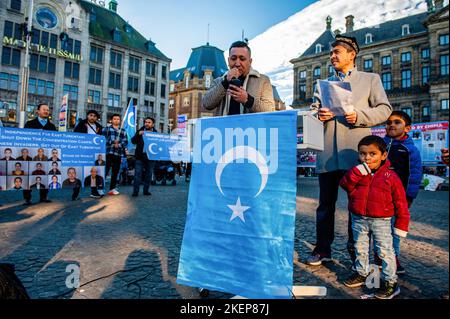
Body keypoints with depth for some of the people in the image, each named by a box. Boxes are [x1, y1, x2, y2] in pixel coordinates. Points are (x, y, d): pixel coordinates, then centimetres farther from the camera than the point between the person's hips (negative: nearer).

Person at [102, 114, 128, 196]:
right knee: (105, 170, -10)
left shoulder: (123, 131, 17)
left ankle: (112, 189, 17)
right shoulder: (107, 128, 8)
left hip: (118, 154, 4)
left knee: (115, 172, 8)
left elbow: (125, 141, 9)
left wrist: (119, 144, -10)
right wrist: (112, 142, -17)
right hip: (109, 152, -4)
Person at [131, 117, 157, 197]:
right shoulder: (140, 131, 7)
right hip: (140, 157, 0)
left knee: (148, 175, 7)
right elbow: (133, 141, -2)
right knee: (138, 175, -2)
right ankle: (135, 191, 2)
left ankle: (146, 190, 18)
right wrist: (138, 134, -17)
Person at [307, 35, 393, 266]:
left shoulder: (371, 79, 13)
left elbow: (384, 109, 4)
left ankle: (356, 249, 22)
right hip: (328, 152, 3)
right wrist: (318, 115, -5)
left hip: (355, 152, -2)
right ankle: (322, 248, 17)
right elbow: (314, 110, 18)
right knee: (326, 202, 6)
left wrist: (359, 116, -13)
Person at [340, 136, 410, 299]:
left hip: (382, 221, -4)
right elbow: (345, 184, -14)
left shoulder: (391, 176, -9)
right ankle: (362, 273, 36)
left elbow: (400, 202, -6)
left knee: (385, 251, 4)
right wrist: (358, 171, -25)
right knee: (360, 248, 17)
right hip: (359, 219, 4)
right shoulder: (358, 172, 1)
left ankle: (390, 282, 20)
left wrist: (401, 224, -7)